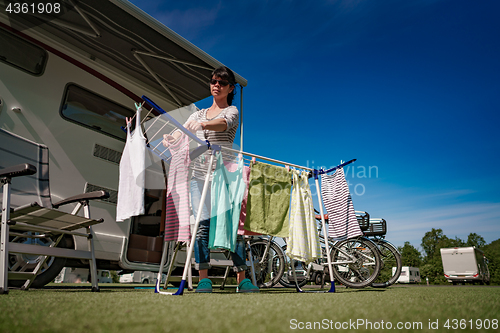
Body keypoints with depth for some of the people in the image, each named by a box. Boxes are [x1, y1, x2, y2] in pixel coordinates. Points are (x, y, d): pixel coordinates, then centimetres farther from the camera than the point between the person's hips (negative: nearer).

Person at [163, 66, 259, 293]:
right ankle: (203, 278, -2)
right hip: (199, 174, 3)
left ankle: (242, 279, 0)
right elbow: (180, 134, 13)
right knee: (202, 223, -7)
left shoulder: (231, 111, 10)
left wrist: (203, 125, -35)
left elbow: (224, 124, -15)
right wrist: (169, 138, -11)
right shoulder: (199, 114, 23)